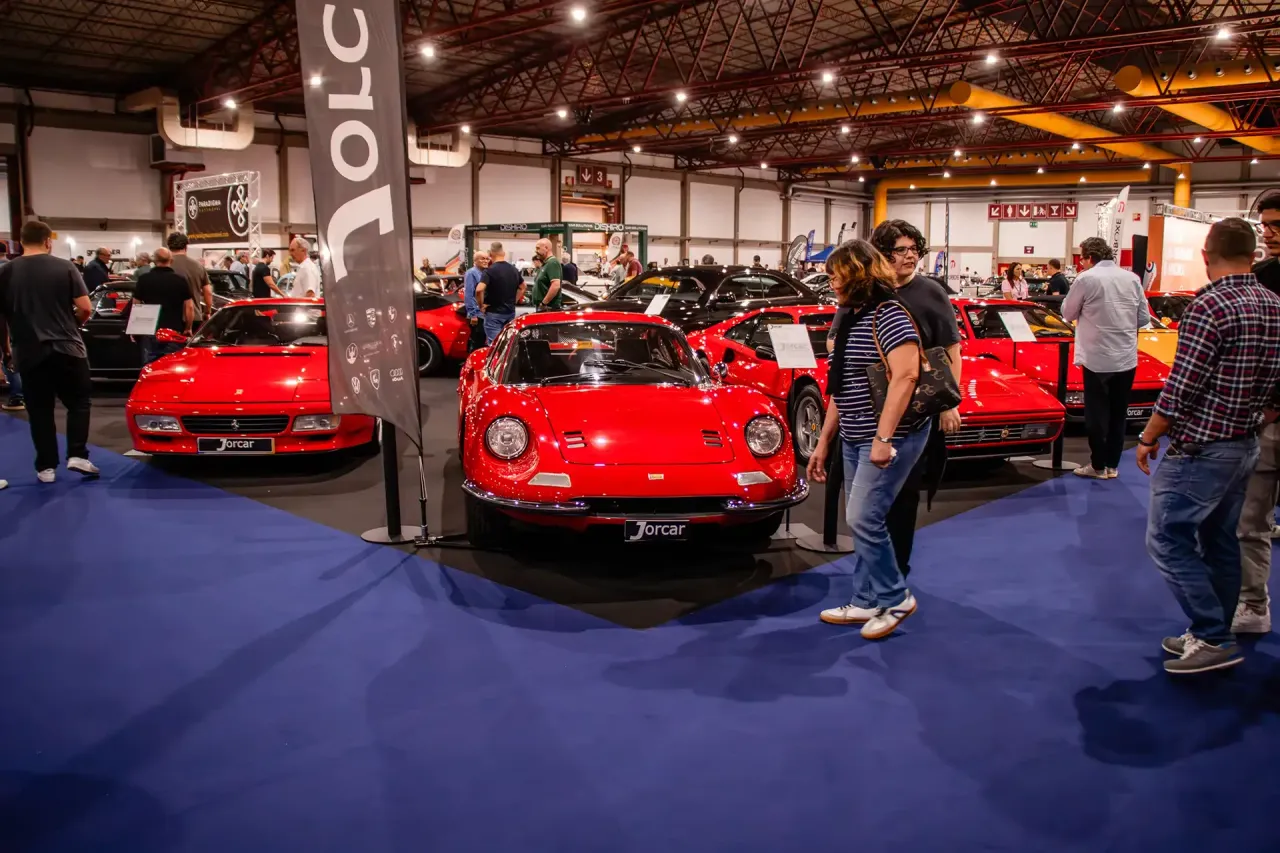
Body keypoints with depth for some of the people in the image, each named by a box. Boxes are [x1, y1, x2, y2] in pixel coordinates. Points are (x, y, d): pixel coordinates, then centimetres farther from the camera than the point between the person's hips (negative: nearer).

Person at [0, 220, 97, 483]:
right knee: (79, 402, 13)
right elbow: (85, 308, -7)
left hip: (29, 352, 1)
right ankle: (77, 455, 1)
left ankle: (46, 467, 11)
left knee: (39, 411, 9)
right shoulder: (65, 267, -3)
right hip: (67, 348, -1)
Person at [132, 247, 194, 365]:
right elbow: (189, 307, -3)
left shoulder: (143, 279, 2)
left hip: (150, 332, 1)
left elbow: (135, 306, 5)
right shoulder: (180, 280, -2)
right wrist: (187, 328, 9)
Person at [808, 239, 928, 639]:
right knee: (860, 521, 11)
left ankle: (896, 598, 7)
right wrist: (823, 442, 17)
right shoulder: (850, 319, 14)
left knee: (864, 518, -11)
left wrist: (883, 437, -28)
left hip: (891, 437, -9)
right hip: (855, 439, 9)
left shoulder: (888, 314, -13)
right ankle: (866, 602, 21)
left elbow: (905, 375, -24)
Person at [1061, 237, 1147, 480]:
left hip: (1097, 359, -5)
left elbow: (1068, 313, 2)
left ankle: (1098, 466, 13)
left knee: (1096, 414, 6)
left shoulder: (1086, 279, -9)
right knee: (1118, 414, 13)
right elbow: (1144, 318, 7)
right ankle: (1112, 465, 21)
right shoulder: (1132, 278, 5)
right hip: (1127, 358, 5)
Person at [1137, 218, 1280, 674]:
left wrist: (1148, 438, -9)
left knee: (1167, 539, -1)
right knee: (1220, 542, 15)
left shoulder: (1209, 307, -19)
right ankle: (1213, 637, 24)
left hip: (1199, 449, -9)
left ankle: (1213, 638, 0)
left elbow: (1180, 388, -20)